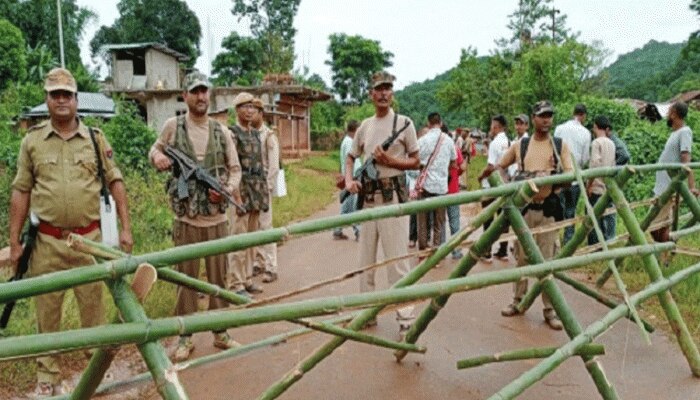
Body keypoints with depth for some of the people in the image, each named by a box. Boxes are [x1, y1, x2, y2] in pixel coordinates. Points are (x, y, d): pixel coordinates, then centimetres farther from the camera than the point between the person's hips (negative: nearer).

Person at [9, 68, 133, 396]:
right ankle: (47, 377, 25)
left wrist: (125, 228, -3)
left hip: (89, 238, 0)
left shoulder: (95, 138, 3)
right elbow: (20, 192, 5)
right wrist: (14, 242, 3)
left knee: (93, 306, 10)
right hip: (47, 242, 1)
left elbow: (115, 182, 4)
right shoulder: (32, 141, 4)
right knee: (47, 311, 10)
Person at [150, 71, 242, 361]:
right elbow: (155, 149, 15)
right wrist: (157, 157, -9)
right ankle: (185, 337, 20)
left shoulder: (221, 131, 4)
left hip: (217, 218, 2)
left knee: (219, 277, 10)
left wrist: (228, 189, -11)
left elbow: (235, 169, 8)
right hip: (186, 219, -2)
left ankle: (220, 332, 24)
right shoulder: (173, 126, 0)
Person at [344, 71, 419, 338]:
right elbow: (351, 157, 21)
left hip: (393, 195, -5)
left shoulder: (403, 123, -1)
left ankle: (406, 318, 2)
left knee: (396, 259, -6)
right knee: (366, 259, 12)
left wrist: (390, 161, -14)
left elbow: (416, 162, 1)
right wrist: (349, 180, 2)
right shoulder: (365, 126, 12)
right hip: (367, 197, 5)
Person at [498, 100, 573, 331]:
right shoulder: (520, 145, 5)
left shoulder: (561, 146, 3)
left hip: (549, 208, -1)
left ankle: (549, 309, 11)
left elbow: (571, 175, -5)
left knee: (547, 259, 2)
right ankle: (518, 300, 23)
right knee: (522, 256, 9)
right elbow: (500, 167, 15)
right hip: (524, 207, 1)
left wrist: (553, 177, -24)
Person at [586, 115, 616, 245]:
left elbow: (595, 165, -19)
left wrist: (588, 185, -13)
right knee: (606, 222, 11)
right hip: (608, 189, 7)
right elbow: (612, 166, 12)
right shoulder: (611, 144, 11)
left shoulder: (596, 142, -9)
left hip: (597, 189, -7)